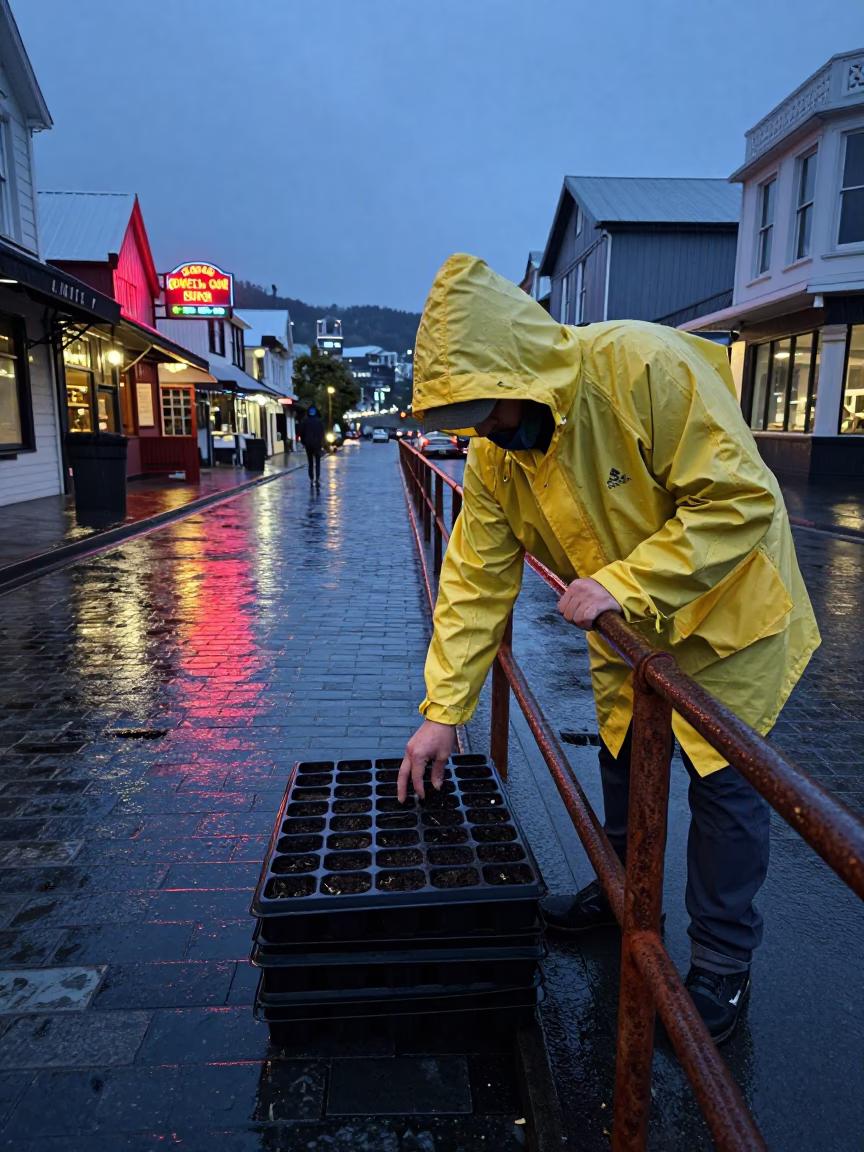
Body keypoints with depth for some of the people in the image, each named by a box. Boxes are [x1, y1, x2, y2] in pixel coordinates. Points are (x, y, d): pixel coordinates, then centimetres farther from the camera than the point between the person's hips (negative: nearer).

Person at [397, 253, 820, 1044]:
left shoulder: (647, 365, -32)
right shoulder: (492, 453, -13)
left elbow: (742, 499, -30)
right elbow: (477, 580, -11)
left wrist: (623, 583, -36)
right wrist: (442, 711, -12)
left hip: (724, 603, -5)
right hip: (625, 626, 6)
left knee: (723, 778, 2)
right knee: (623, 755, 18)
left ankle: (723, 964, 22)